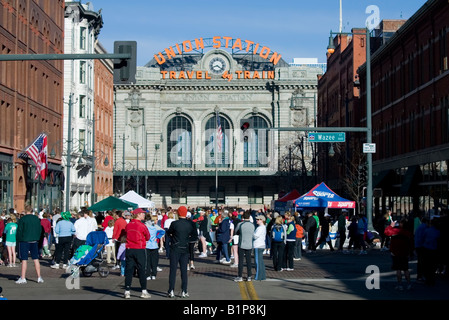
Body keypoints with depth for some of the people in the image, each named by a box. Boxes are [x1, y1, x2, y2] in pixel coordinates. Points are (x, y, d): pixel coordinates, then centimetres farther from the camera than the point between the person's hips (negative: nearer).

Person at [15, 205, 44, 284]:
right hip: (34, 241, 4)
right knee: (36, 259, 8)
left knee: (24, 260, -1)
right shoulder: (37, 219, 5)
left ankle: (23, 278, 1)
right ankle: (39, 277, 9)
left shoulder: (22, 219, -9)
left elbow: (19, 231, -8)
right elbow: (40, 230, 10)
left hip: (24, 241, -4)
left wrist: (19, 240, 4)